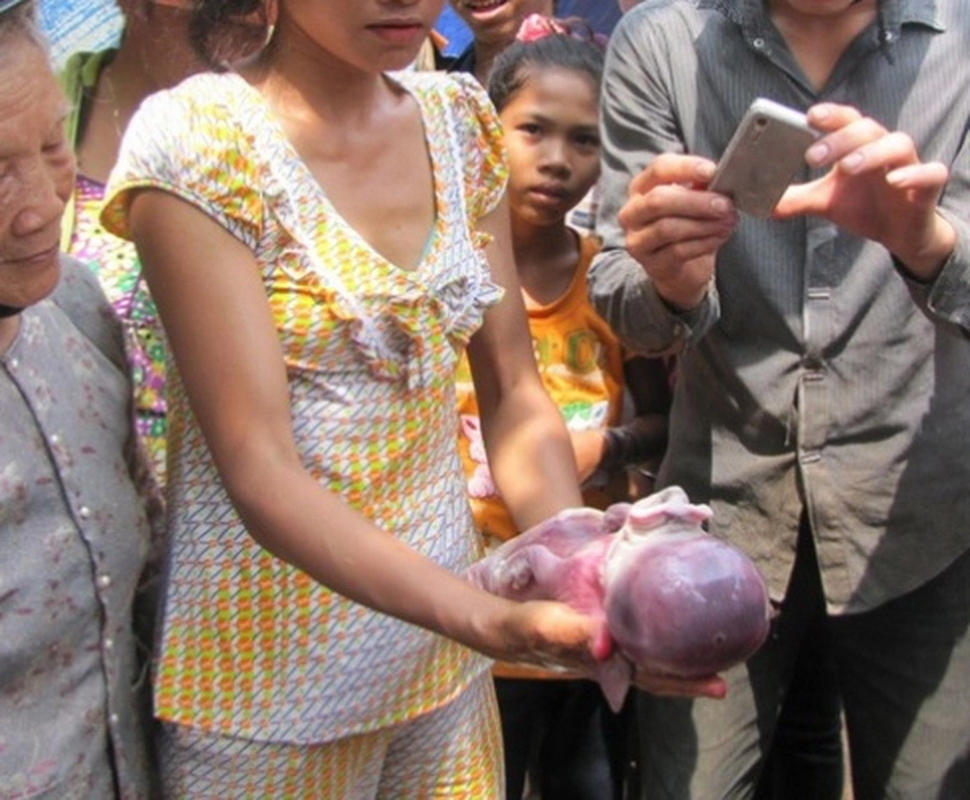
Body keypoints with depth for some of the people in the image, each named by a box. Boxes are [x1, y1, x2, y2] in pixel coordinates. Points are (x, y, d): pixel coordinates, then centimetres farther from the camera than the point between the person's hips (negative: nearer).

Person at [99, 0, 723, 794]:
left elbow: (513, 393, 1)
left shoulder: (458, 118, 1)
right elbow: (259, 469, -22)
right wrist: (495, 622, -34)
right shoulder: (193, 139, -16)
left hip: (440, 624, 5)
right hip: (275, 670, -5)